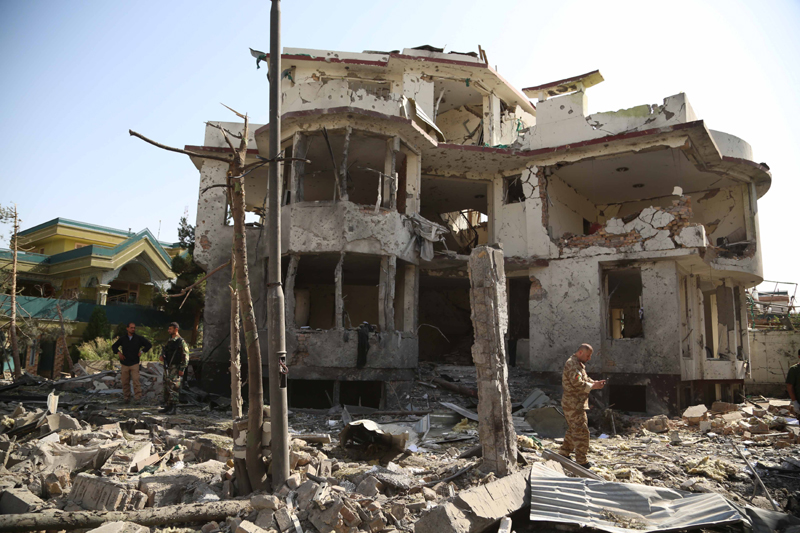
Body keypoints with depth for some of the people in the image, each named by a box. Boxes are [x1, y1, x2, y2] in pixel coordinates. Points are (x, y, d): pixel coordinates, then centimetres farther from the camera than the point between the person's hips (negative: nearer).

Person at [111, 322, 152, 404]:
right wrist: (119, 353, 1)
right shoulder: (122, 338, 6)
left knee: (136, 380, -13)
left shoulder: (139, 338, 3)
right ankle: (127, 398, 13)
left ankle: (138, 397, -14)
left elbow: (149, 345, 10)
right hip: (125, 363, 2)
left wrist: (142, 351, -1)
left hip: (134, 363, -2)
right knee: (125, 382, 3)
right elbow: (114, 346, 19)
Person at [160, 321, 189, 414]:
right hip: (167, 368, 8)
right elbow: (164, 349, 30)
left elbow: (186, 356, -13)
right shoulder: (169, 341, 14)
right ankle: (167, 406, 19)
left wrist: (182, 369, -18)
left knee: (173, 387, -11)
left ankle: (173, 407, -8)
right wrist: (162, 355, 6)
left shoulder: (181, 342, -10)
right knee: (166, 387, 11)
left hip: (175, 368, -8)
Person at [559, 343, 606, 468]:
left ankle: (564, 453, 28)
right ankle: (581, 461, -2)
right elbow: (578, 383, -26)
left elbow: (585, 379, 22)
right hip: (573, 405, -11)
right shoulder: (572, 364, -18)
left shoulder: (579, 364, 18)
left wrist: (595, 382, 5)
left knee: (573, 429, 19)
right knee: (582, 431, -7)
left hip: (575, 404, 11)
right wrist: (593, 386, -19)